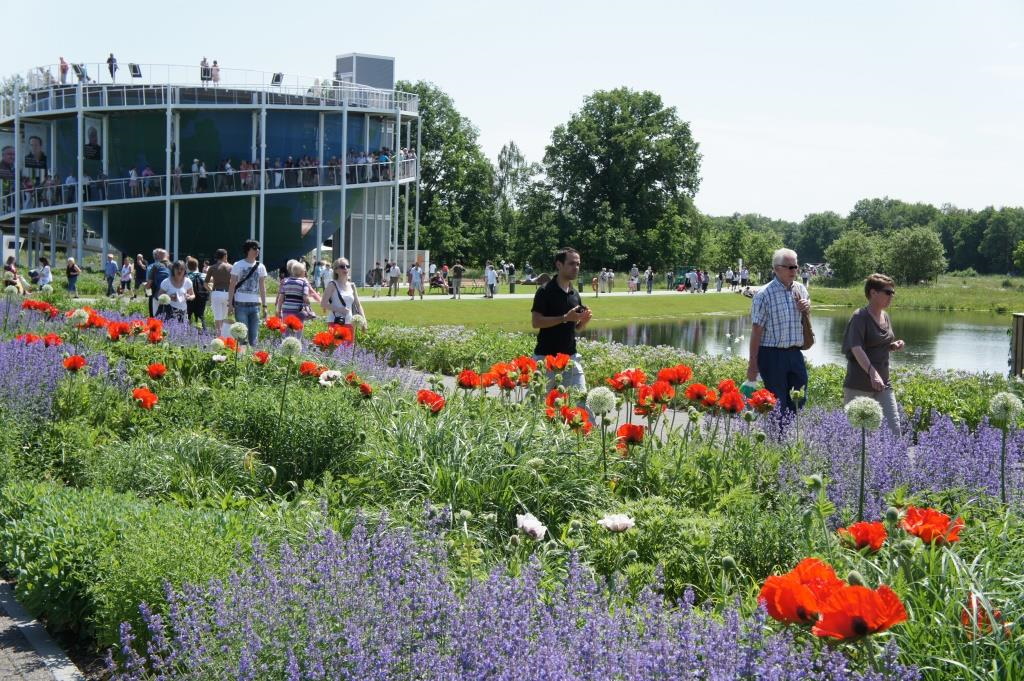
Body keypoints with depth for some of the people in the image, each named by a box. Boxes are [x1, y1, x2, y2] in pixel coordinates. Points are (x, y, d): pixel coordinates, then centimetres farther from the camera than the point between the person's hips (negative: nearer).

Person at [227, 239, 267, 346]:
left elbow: (262, 288, 13)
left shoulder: (260, 267, 10)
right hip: (241, 305, -3)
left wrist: (264, 306, 7)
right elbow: (232, 286, 1)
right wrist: (230, 304, -5)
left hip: (255, 305, 3)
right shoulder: (238, 265, 1)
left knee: (254, 335, 4)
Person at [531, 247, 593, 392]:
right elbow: (535, 322, -16)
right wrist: (565, 318, -20)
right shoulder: (545, 291, -8)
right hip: (546, 355, -6)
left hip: (570, 355, 6)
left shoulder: (575, 294, 12)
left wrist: (585, 320, -3)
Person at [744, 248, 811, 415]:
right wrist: (752, 364, -11)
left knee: (799, 401, 11)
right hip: (772, 355, -6)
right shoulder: (764, 294, -10)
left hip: (795, 353, 6)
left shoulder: (800, 290, 9)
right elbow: (757, 330, -10)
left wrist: (807, 309, -1)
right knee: (777, 403, -1)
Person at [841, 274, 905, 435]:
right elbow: (856, 348, -25)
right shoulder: (860, 317, -12)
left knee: (894, 428, -1)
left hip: (883, 384, 7)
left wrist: (893, 346, 2)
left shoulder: (886, 317, 11)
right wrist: (872, 372, -39)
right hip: (858, 386, -7)